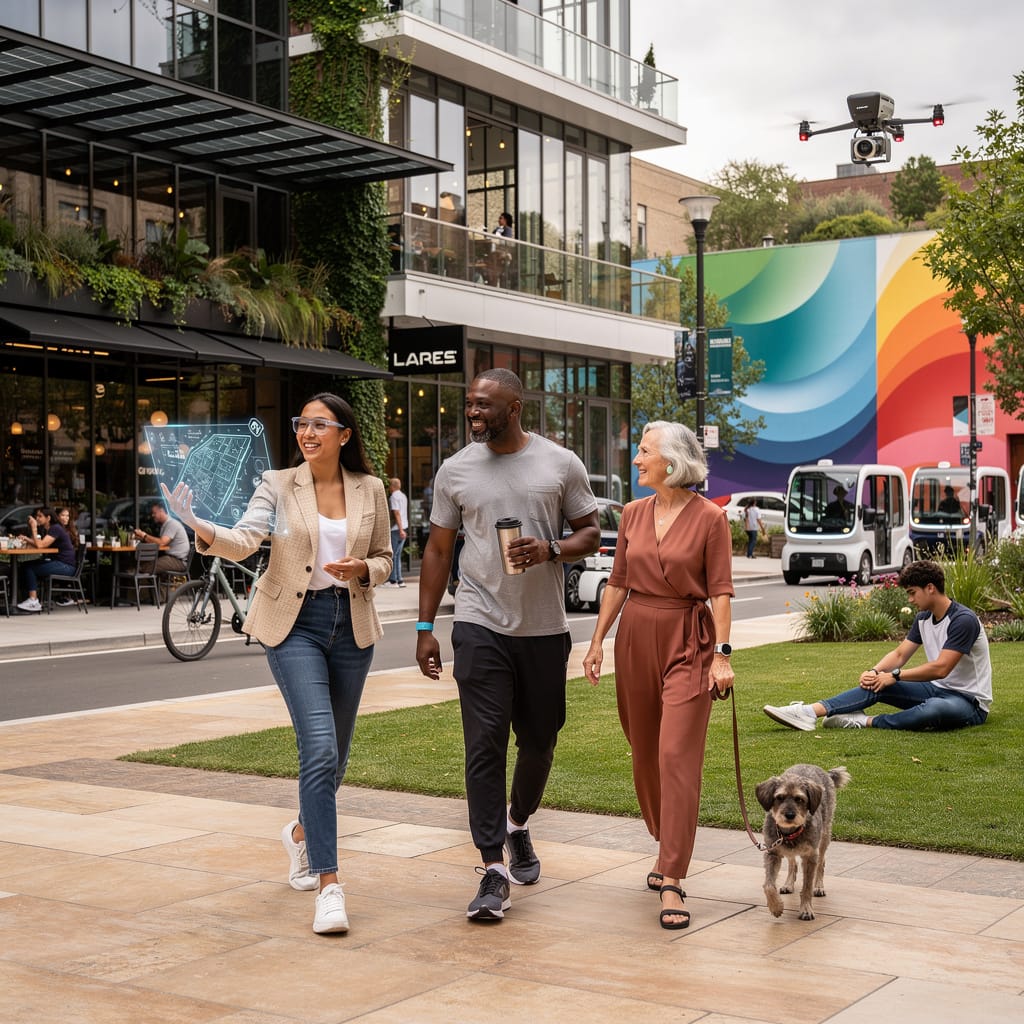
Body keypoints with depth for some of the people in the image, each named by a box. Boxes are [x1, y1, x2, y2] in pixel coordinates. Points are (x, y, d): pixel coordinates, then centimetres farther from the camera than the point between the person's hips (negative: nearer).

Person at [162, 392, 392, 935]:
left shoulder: (370, 489, 4)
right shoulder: (279, 485, -2)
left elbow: (384, 559, 12)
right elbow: (245, 539, -17)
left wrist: (361, 570, -11)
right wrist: (199, 526, -36)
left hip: (352, 625, 4)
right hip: (295, 623, -3)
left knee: (335, 754, 14)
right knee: (319, 749, -18)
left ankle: (302, 832, 46)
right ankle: (329, 887, -14)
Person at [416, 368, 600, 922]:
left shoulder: (561, 464, 2)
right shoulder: (455, 470, 4)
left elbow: (590, 533, 6)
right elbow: (438, 550, 8)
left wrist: (550, 550, -15)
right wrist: (424, 627, 4)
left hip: (545, 628, 1)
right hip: (480, 626, -1)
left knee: (539, 741, 12)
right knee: (484, 745, -8)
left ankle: (518, 824, 40)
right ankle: (493, 871, -6)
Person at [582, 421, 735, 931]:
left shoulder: (709, 518, -7)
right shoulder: (633, 514, 7)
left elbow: (720, 591, -7)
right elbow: (618, 582, 12)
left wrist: (722, 654, -13)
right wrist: (597, 641, 10)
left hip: (688, 641, -5)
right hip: (636, 637, 5)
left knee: (678, 756, -11)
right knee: (645, 754, 12)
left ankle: (671, 881, -10)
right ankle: (667, 846, 34)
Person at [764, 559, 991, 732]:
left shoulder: (963, 620, -20)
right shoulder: (923, 619, 9)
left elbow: (940, 668, -26)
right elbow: (900, 654, 9)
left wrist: (894, 676, -19)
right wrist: (875, 672, -11)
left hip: (969, 701, -8)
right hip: (936, 690, 8)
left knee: (935, 708, -43)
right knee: (874, 687, -10)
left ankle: (866, 721, -29)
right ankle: (810, 713, -25)